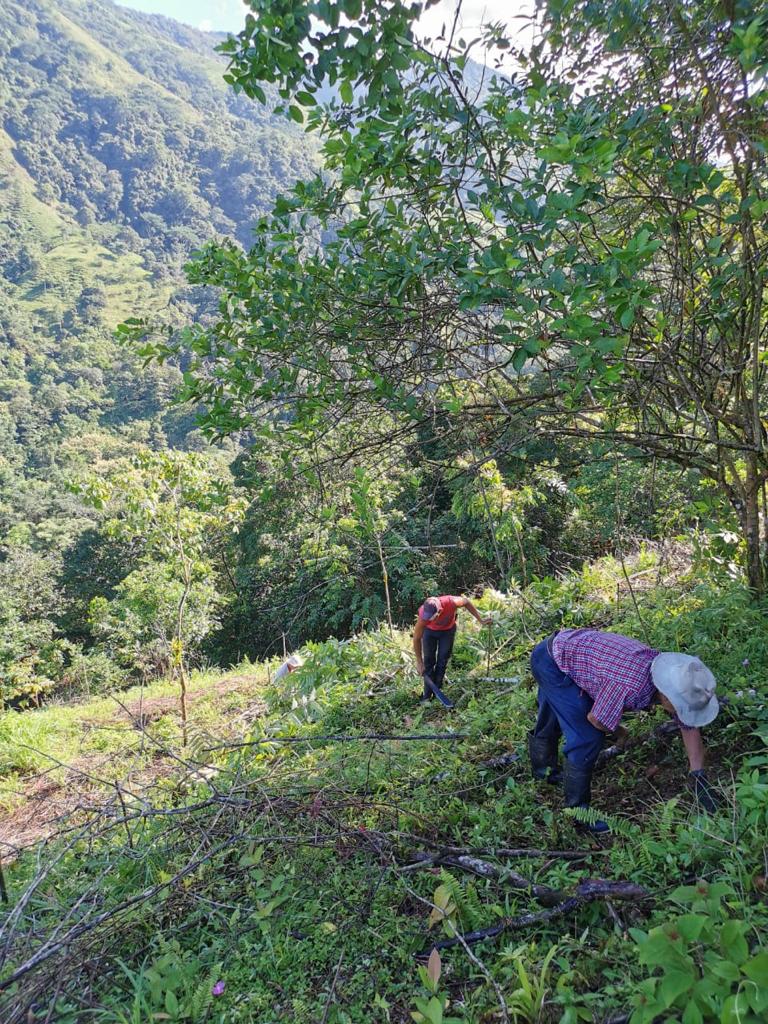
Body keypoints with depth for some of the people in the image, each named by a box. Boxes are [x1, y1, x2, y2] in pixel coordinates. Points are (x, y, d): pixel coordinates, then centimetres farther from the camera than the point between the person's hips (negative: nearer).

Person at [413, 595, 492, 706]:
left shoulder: (451, 603, -40)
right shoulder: (423, 614, -39)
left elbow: (466, 601, -15)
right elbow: (416, 639, -25)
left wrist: (481, 620, -11)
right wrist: (419, 662, -19)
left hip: (448, 630, 1)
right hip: (429, 630, -1)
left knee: (442, 661, 0)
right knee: (428, 661, -5)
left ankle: (437, 692, 12)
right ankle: (427, 695, 4)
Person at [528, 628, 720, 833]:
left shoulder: (671, 672, -15)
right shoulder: (628, 685, -38)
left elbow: (689, 727, -2)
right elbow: (596, 719, -20)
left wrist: (699, 777, -2)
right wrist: (618, 732, 1)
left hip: (568, 645, 8)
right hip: (552, 660, -8)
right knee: (588, 737, -12)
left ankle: (544, 769, 55)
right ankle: (577, 808, 6)